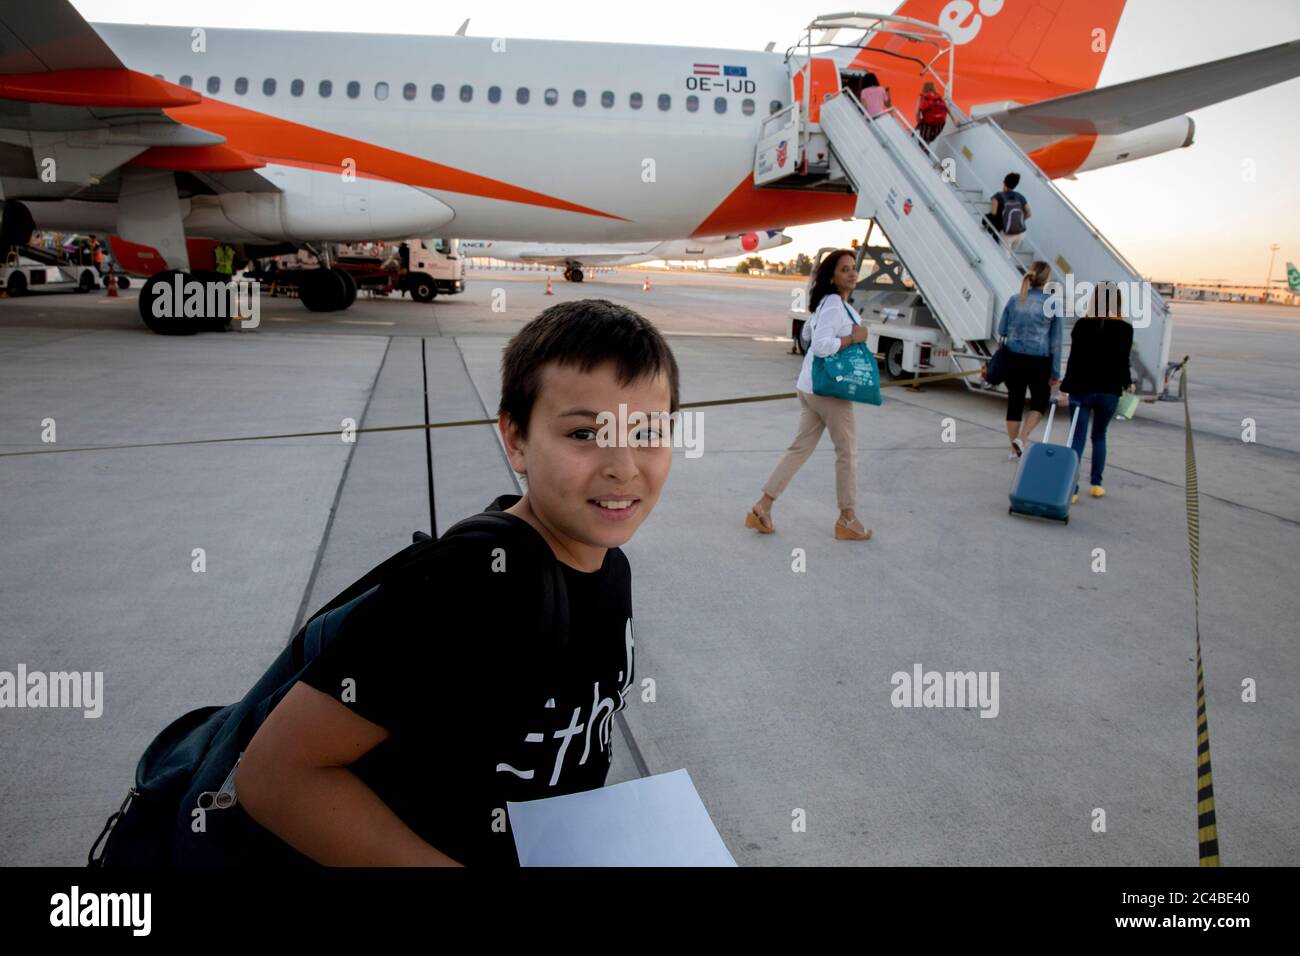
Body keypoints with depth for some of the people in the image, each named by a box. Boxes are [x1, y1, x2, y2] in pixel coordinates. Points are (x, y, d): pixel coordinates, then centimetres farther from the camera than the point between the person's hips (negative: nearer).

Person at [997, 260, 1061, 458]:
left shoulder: (1014, 300, 1)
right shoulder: (1052, 304, -5)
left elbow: (1001, 331, 6)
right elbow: (1055, 341, -3)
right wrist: (1055, 372, 1)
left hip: (1014, 358, 3)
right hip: (1039, 361, -2)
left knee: (1014, 402, 11)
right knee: (1039, 401, 15)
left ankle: (1015, 449, 16)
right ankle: (1021, 438, -4)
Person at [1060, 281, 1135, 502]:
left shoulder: (1082, 325, -3)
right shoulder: (1125, 329, -4)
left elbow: (1074, 359, -3)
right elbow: (1123, 362, -3)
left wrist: (1065, 388, 1)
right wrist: (1128, 384, 14)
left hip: (1081, 389, -1)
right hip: (1109, 391, 1)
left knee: (1078, 438, 2)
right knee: (1099, 436, 18)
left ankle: (1071, 488, -7)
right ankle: (1096, 484, 21)